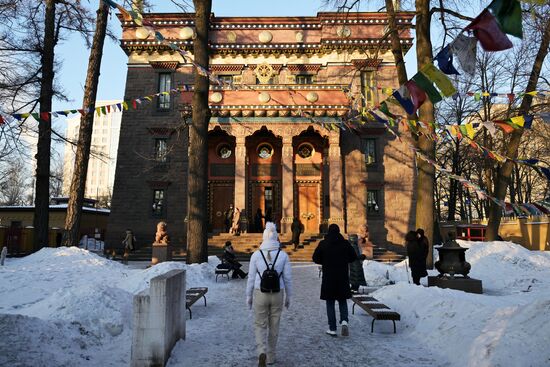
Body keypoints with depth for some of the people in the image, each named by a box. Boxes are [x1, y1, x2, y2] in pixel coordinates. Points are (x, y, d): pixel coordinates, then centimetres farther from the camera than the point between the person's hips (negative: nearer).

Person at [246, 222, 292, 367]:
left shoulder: (256, 255, -9)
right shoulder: (283, 255, -7)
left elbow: (251, 278, -4)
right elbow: (287, 278, -3)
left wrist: (248, 296, 8)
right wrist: (288, 296, 10)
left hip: (260, 294, -1)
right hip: (277, 294, 1)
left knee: (260, 325, 13)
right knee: (273, 326, 18)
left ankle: (262, 352, -10)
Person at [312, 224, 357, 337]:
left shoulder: (323, 244, -5)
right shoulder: (345, 243, -2)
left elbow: (315, 258, -4)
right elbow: (353, 257, 6)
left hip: (328, 278, -1)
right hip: (343, 278, 1)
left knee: (330, 303, 8)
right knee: (342, 301, 16)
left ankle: (332, 329, 8)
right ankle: (344, 321, -6)